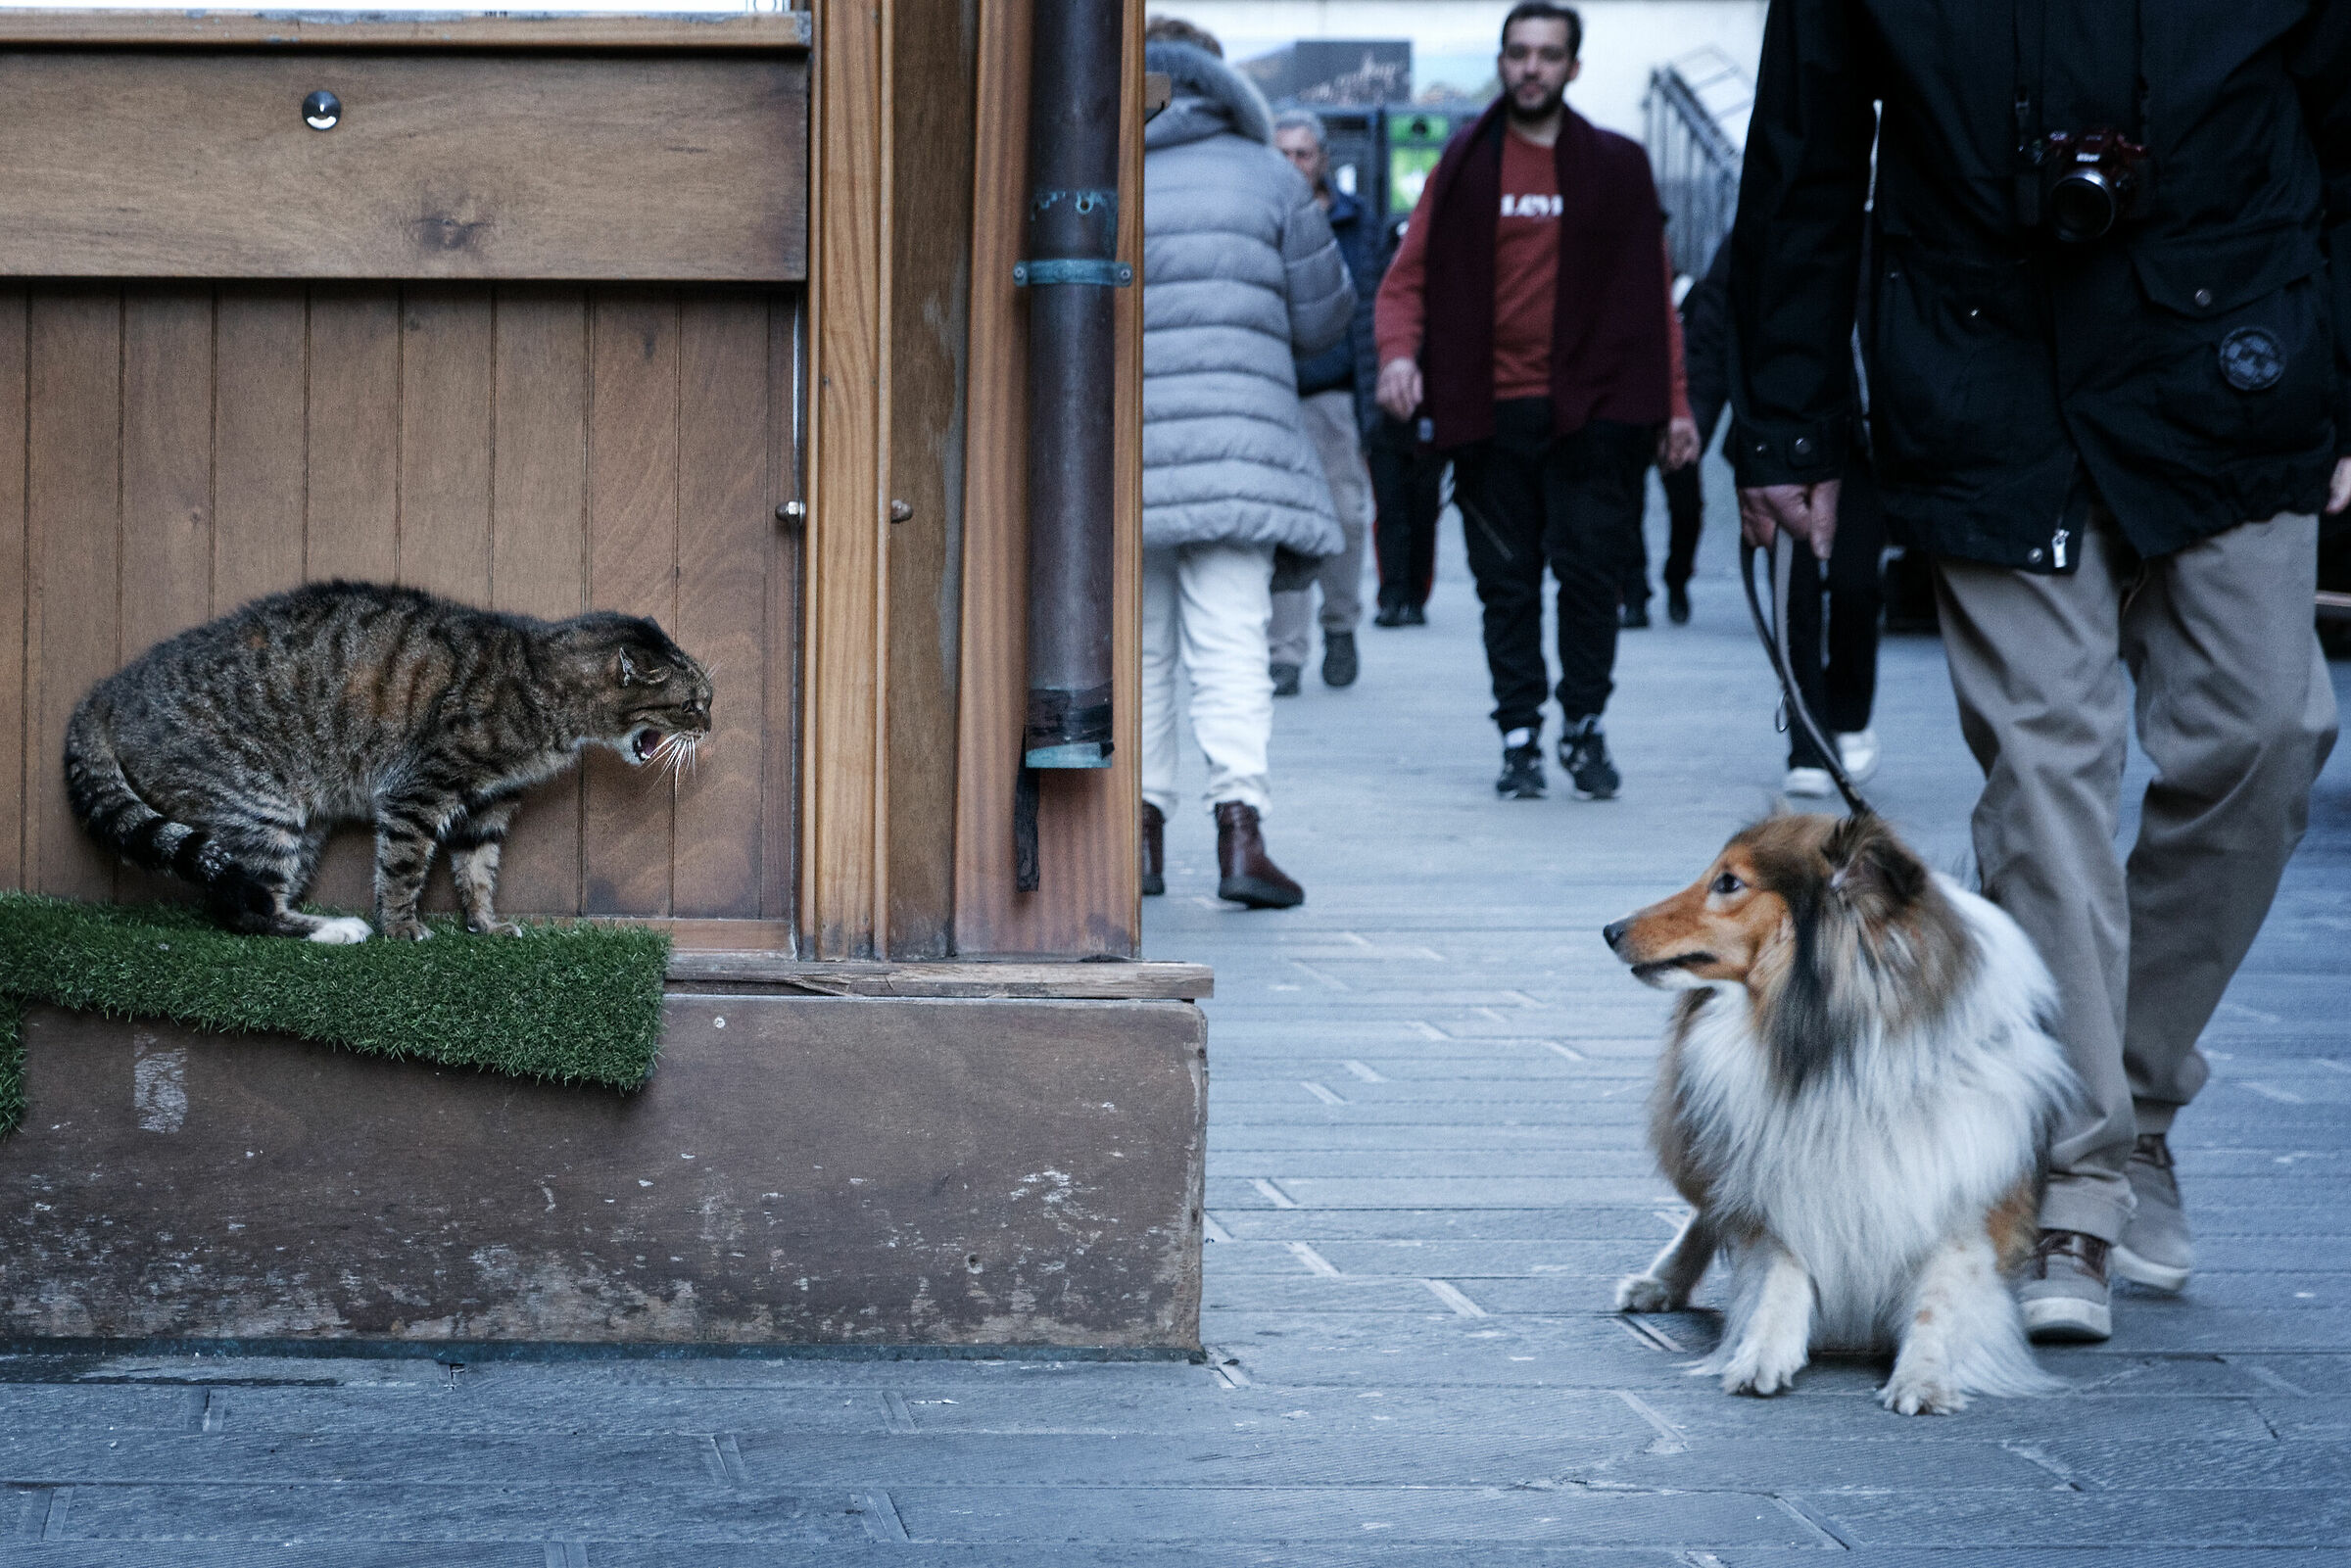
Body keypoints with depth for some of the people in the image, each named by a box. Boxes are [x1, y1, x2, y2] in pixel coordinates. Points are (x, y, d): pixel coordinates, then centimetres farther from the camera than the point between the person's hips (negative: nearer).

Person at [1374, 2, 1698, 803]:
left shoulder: (1616, 167, 7)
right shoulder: (1464, 166, 7)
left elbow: (1650, 291, 9)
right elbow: (1411, 275, 6)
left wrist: (1672, 404, 4)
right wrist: (1400, 352, -14)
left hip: (1591, 410, -1)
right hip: (1490, 413, 1)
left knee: (1589, 571, -5)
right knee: (1507, 584, 4)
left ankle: (1585, 728, 8)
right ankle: (1520, 737, 11)